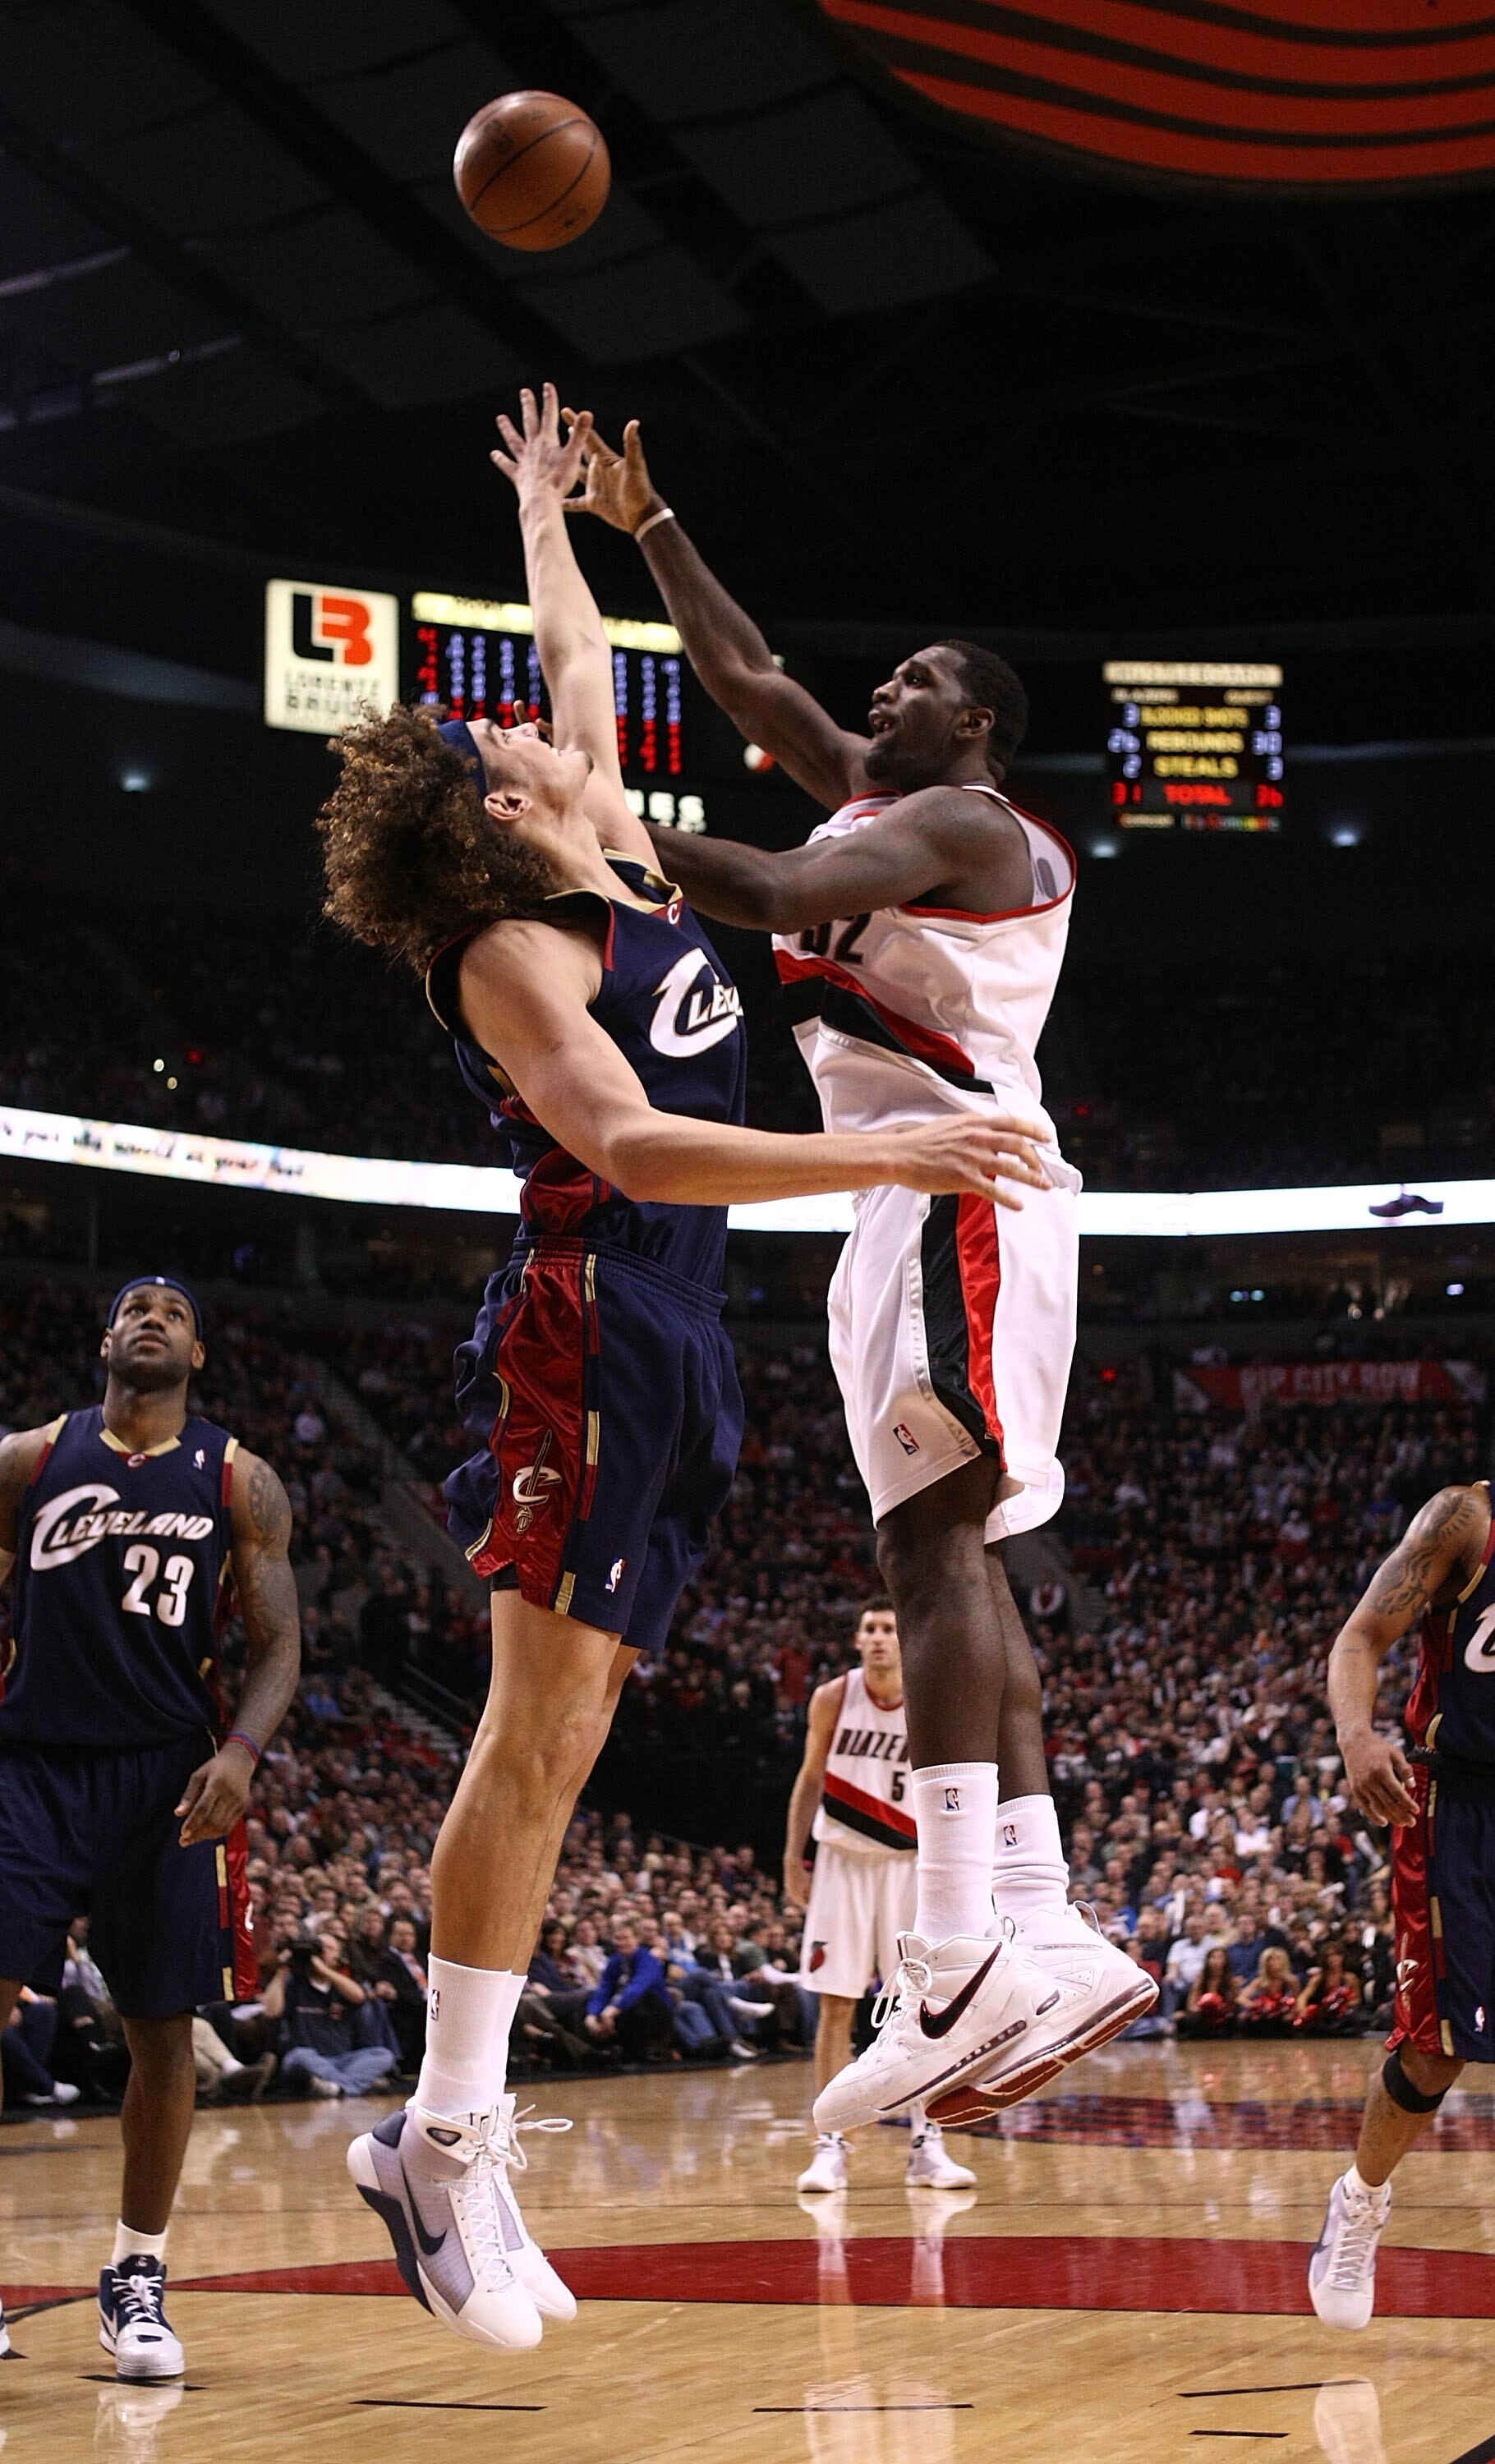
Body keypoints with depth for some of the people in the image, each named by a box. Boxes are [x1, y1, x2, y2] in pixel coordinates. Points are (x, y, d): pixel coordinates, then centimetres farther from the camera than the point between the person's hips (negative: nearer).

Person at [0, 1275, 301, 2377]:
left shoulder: (238, 1480, 5)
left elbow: (279, 1643, 3)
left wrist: (240, 1751, -14)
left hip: (167, 1778, 0)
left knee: (163, 2029, 3)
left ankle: (138, 2275, 19)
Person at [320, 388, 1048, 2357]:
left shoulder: (620, 861, 16)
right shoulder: (513, 950, -9)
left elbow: (585, 653, 35)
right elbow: (632, 1147, -24)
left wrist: (549, 512, 44)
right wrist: (885, 1153, -30)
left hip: (675, 1345, 9)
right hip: (592, 1329, -9)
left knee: (562, 1736, 5)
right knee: (537, 1731, -11)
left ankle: (448, 2133, 8)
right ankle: (447, 2136, -7)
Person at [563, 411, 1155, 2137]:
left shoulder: (960, 819, -3)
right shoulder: (877, 799, 25)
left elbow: (776, 892, -20)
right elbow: (745, 681, 33)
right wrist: (642, 526, 32)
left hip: (961, 1184, -10)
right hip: (904, 1201, 10)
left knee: (933, 1537, -21)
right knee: (951, 1558, 3)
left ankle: (961, 1960, -28)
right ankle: (1045, 1935, 2)